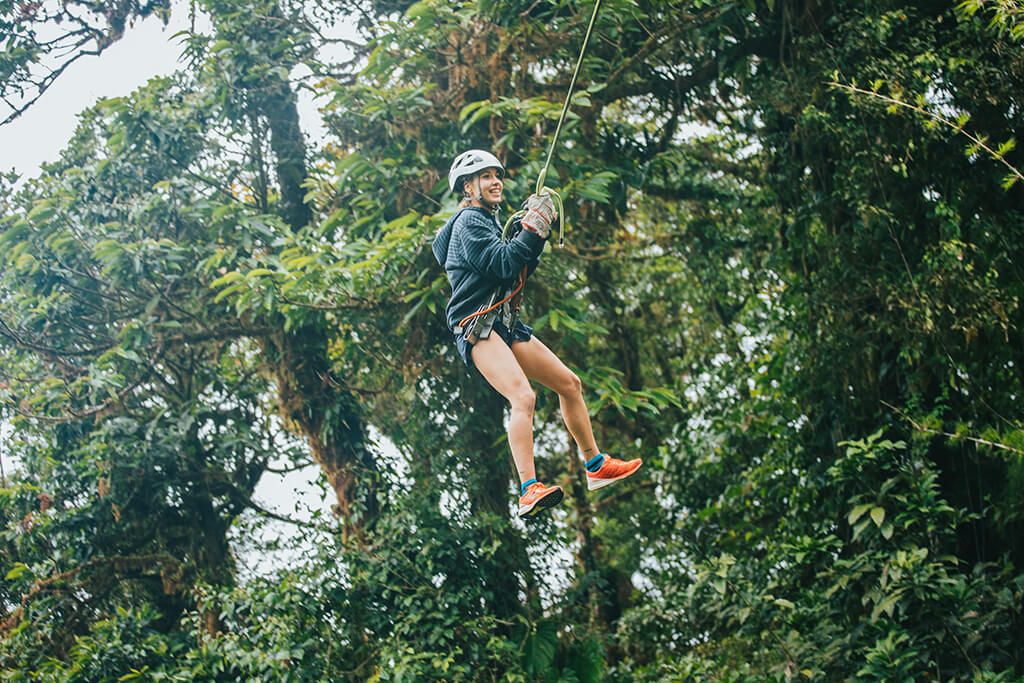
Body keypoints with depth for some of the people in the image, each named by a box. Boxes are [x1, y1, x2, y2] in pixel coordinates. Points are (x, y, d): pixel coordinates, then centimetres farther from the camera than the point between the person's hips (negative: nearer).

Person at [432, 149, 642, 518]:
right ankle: (529, 492, -37)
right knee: (523, 397, -29)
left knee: (569, 383, 11)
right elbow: (504, 264, -18)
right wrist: (534, 227, -13)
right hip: (477, 326, -10)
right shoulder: (469, 221, -6)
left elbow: (522, 268, 20)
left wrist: (535, 226, 9)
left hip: (507, 324, 10)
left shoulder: (488, 223, 25)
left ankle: (596, 467, 22)